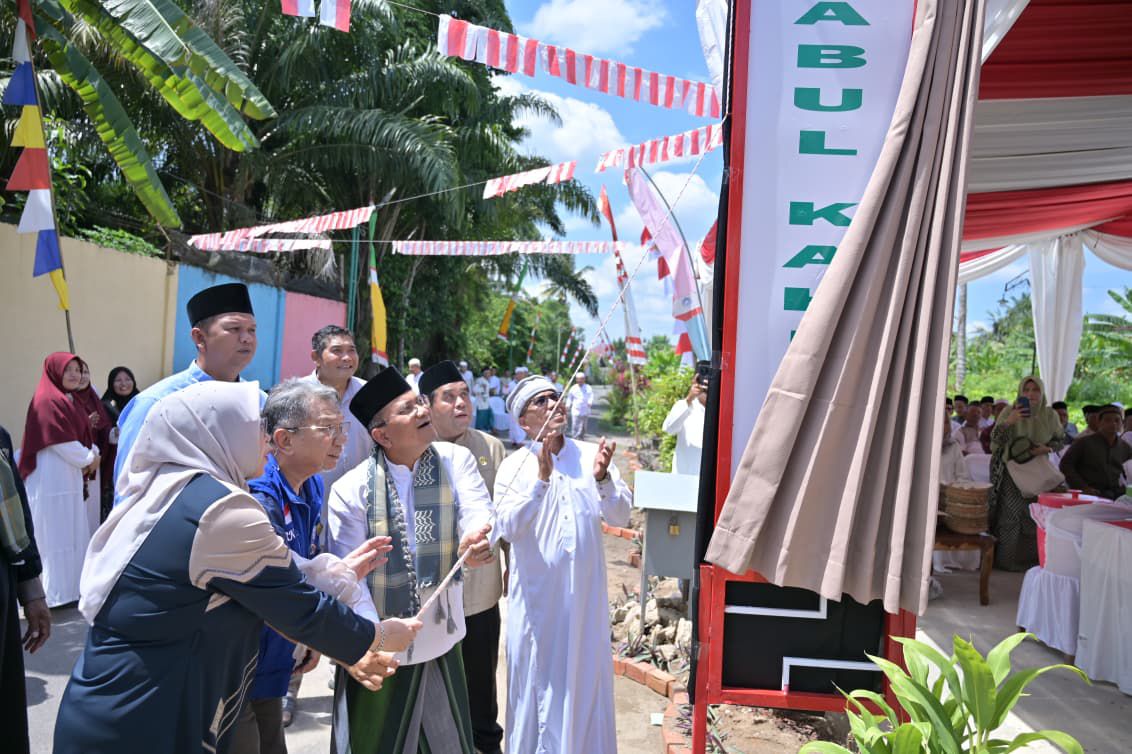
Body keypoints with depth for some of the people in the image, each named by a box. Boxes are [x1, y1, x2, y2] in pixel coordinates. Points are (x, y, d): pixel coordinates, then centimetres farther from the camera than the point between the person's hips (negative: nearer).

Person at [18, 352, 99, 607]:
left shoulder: (70, 401, 16)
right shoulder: (47, 401, -14)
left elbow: (84, 434, 15)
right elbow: (62, 442, -19)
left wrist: (93, 453, -4)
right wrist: (88, 459, -7)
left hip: (71, 477, 10)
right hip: (51, 479, -10)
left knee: (73, 534, 14)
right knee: (54, 536, -3)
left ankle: (71, 586, 23)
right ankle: (55, 594, 4)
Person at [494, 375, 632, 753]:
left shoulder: (592, 456, -1)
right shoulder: (514, 466, -6)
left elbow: (619, 516, -7)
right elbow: (508, 528, -18)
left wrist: (602, 479, -25)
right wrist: (541, 479, -29)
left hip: (586, 593, 2)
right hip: (537, 596, -2)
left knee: (585, 680, 14)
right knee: (538, 683, 10)